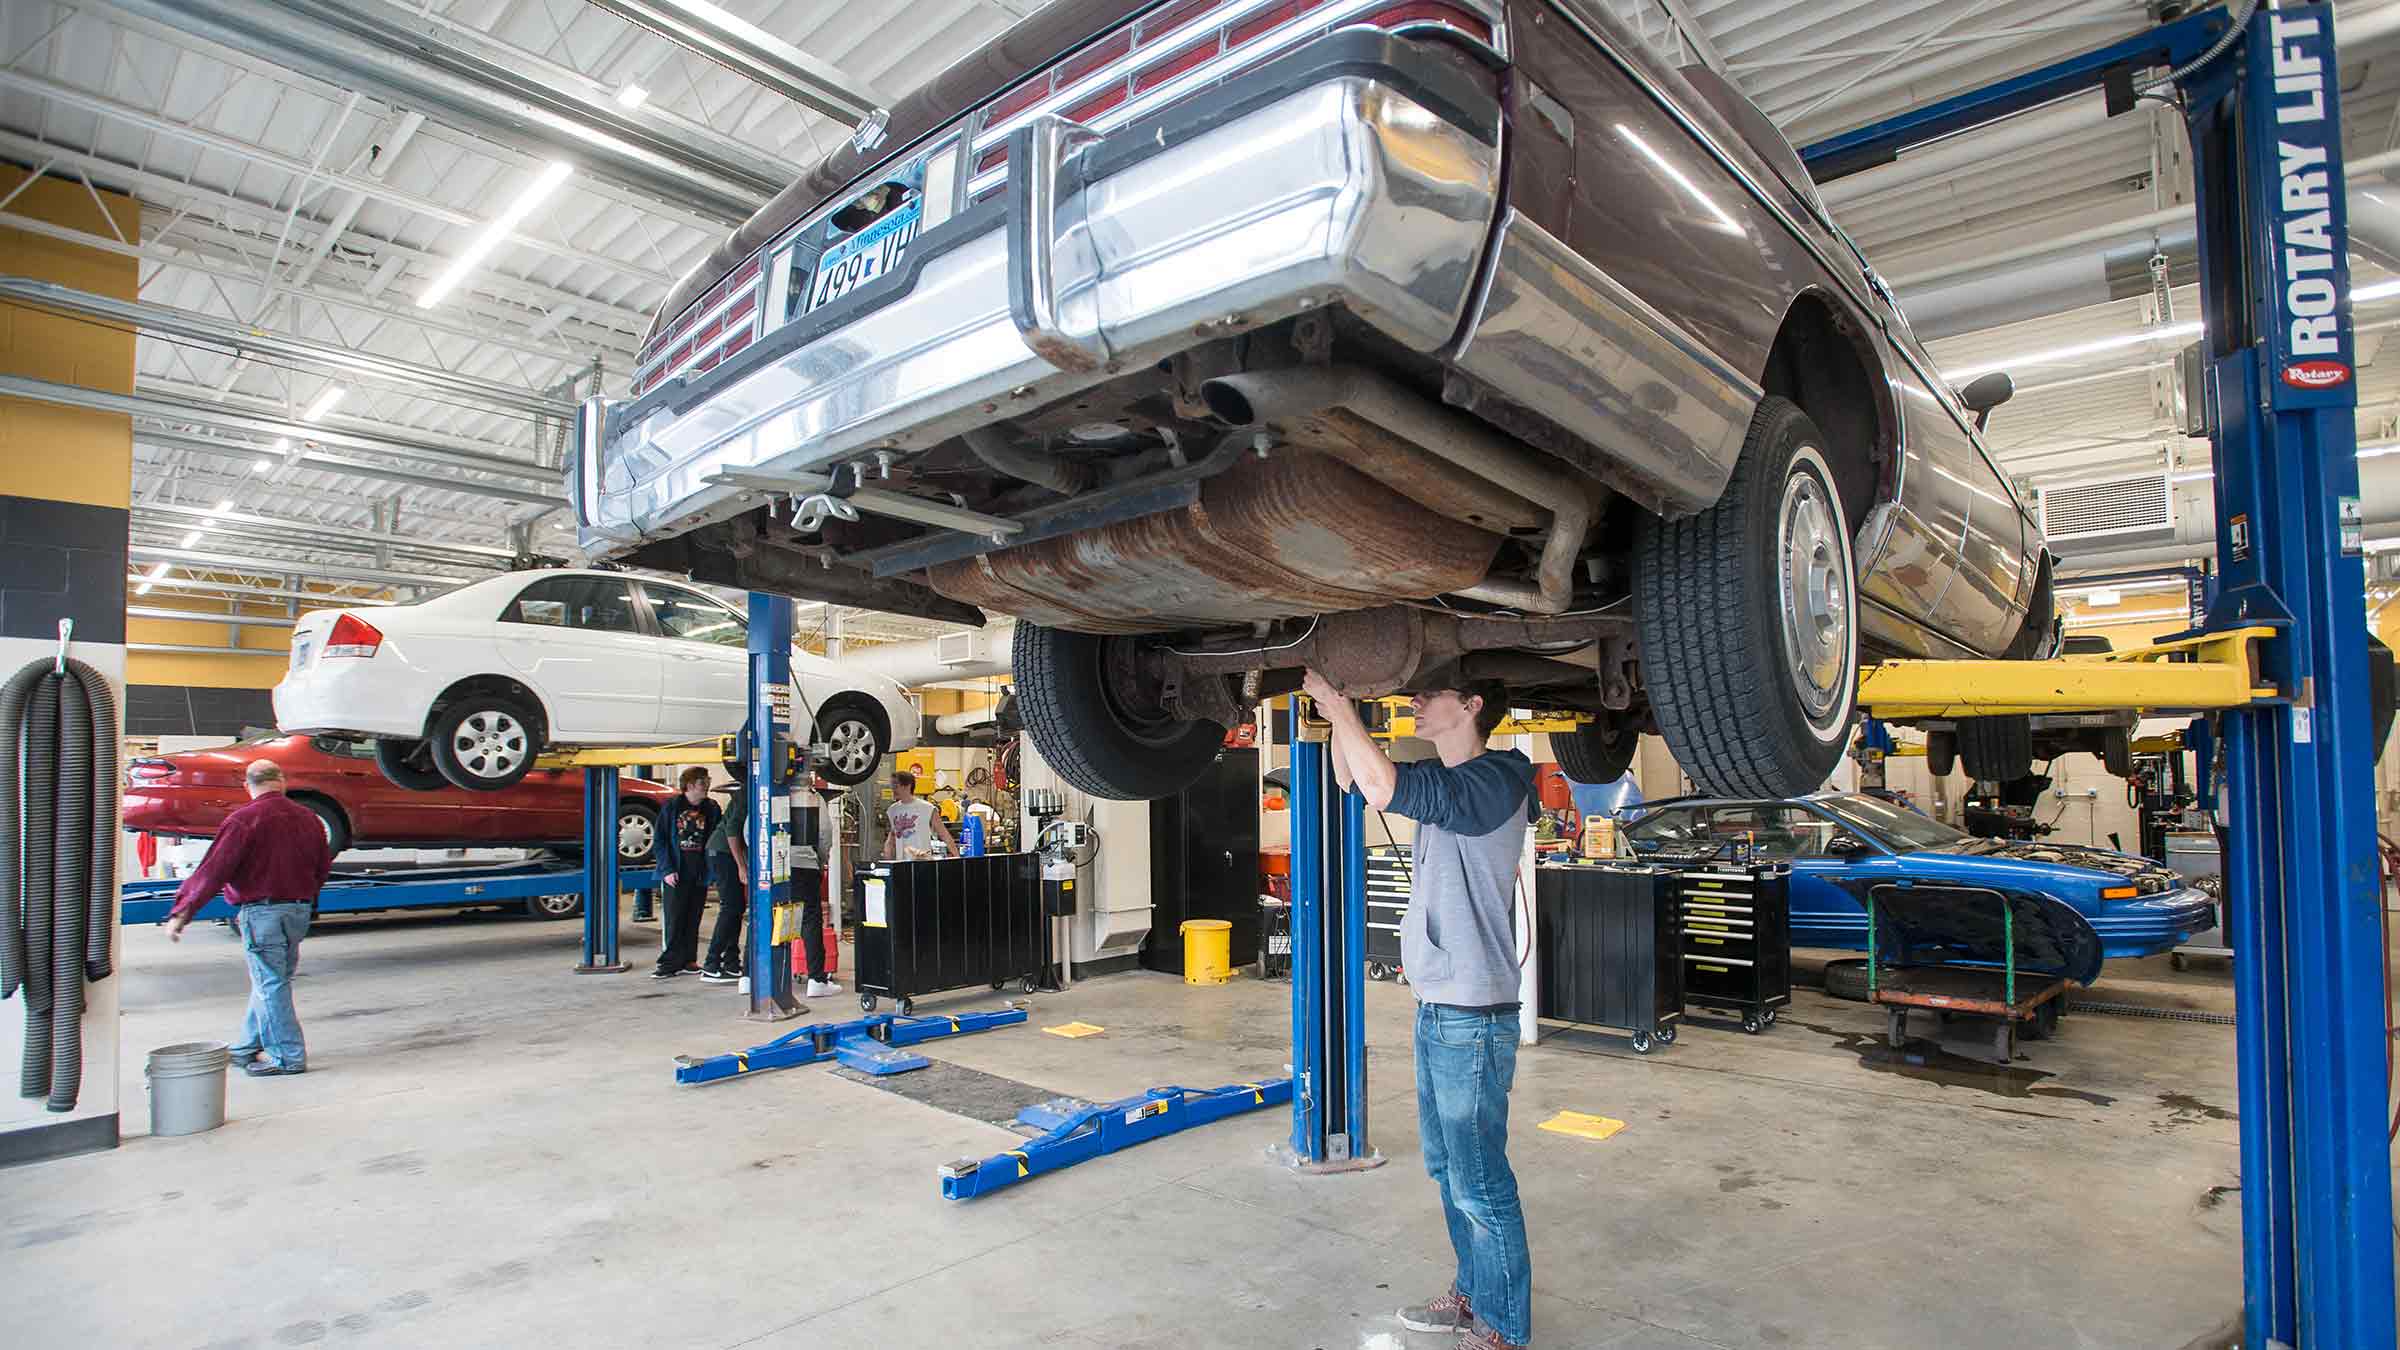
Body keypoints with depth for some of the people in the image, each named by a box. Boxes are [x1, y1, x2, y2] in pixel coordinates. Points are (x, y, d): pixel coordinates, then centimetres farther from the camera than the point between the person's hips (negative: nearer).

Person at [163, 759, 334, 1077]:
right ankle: (247, 1047, 30)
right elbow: (323, 868, 15)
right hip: (300, 910, 7)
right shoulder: (308, 818, 8)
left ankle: (288, 1056, 1)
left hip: (261, 911, -7)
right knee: (273, 981, 17)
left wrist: (181, 913, -11)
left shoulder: (244, 820, -11)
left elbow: (213, 871, -15)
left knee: (270, 984, -1)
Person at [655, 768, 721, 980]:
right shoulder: (673, 807, -2)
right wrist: (667, 869, -10)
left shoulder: (711, 809, 6)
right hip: (677, 873, -3)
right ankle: (671, 962, 3)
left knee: (693, 919, 8)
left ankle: (688, 960, 17)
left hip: (699, 874, 3)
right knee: (674, 920, -3)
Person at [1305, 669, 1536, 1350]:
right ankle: (1473, 1294, 36)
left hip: (1473, 1016, -9)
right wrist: (1339, 709, 2)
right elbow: (1352, 779, 17)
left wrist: (1337, 705, -24)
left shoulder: (1493, 782, -18)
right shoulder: (1447, 780, 10)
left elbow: (1383, 789, -32)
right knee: (1447, 1166, 21)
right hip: (1437, 1007, 9)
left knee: (1480, 1183, 3)